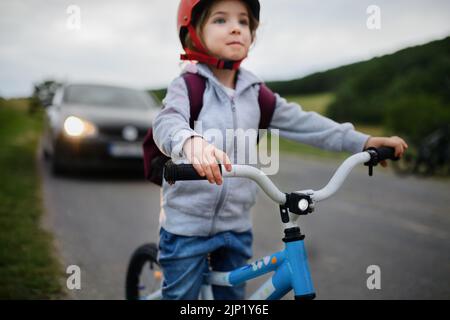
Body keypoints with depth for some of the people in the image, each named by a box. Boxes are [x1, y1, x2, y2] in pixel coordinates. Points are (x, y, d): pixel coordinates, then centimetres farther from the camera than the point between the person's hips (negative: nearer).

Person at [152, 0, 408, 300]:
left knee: (232, 295, 17)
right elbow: (168, 122, -29)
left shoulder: (254, 92, 4)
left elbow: (299, 121, 2)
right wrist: (191, 142, -54)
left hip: (237, 225, 5)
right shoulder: (187, 86, -10)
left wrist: (363, 141, -5)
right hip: (188, 224, -4)